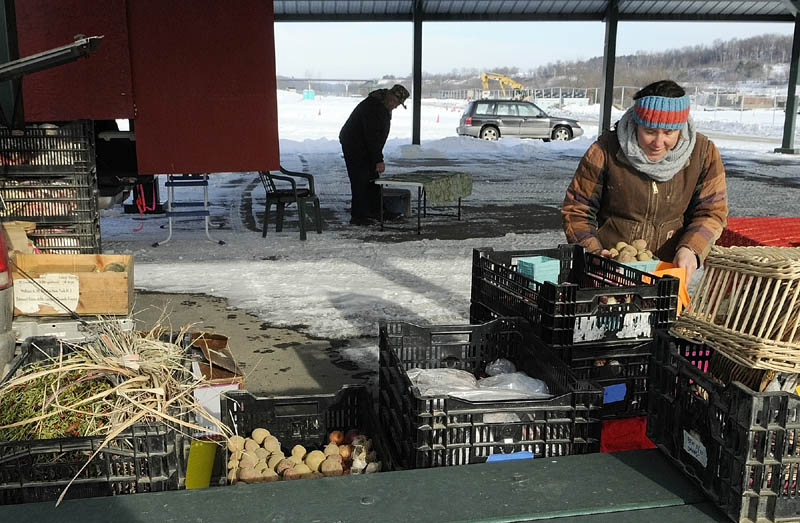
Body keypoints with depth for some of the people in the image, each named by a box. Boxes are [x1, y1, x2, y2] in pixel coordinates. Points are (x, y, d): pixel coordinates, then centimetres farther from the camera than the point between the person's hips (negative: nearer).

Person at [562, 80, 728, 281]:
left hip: (670, 270, 2)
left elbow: (711, 212, 7)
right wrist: (593, 253, -15)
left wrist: (690, 249, -12)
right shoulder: (606, 150, -7)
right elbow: (576, 209, 0)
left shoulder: (704, 153, 1)